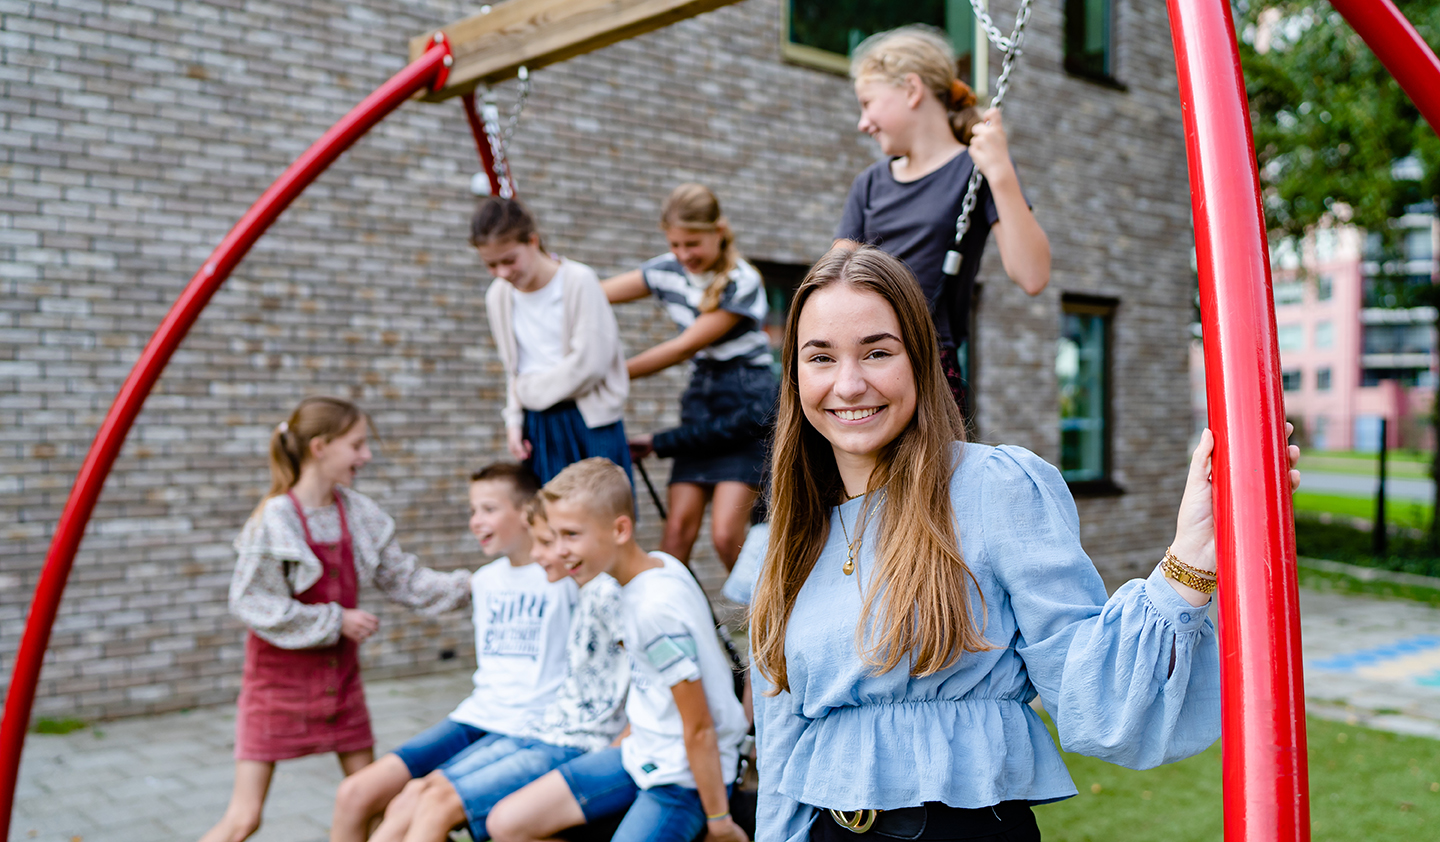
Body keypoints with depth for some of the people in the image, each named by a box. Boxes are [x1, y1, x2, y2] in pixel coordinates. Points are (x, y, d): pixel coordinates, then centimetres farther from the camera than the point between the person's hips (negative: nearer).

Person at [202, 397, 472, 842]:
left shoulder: (359, 513, 0)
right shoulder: (275, 519, -18)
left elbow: (402, 580, 5)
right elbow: (250, 603, -19)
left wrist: (466, 586, -7)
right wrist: (335, 621, -20)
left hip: (339, 670, 6)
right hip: (280, 676, -6)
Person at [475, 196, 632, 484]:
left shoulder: (579, 280, -11)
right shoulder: (498, 296, 7)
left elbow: (589, 364, -15)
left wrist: (530, 390, -6)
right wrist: (514, 420, 4)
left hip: (589, 423, -5)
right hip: (538, 428, 5)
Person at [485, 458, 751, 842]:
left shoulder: (658, 608, -27)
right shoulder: (658, 563, -1)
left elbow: (699, 728, -21)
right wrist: (627, 739, 19)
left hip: (682, 776, -9)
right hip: (642, 752, 9)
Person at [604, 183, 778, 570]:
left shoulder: (741, 284, -13)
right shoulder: (669, 270, 5)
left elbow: (685, 347, -13)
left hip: (747, 403, -5)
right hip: (701, 398, 6)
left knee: (726, 534, -13)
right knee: (678, 527, -6)